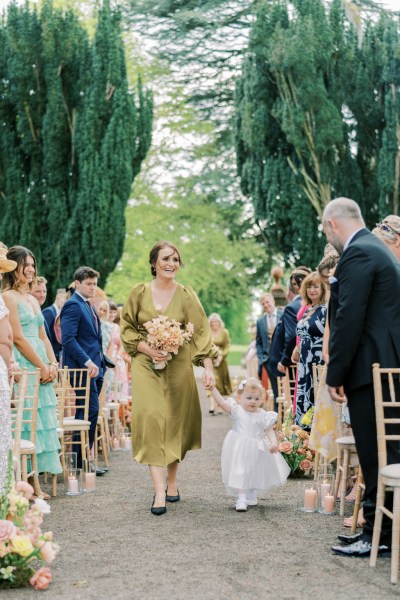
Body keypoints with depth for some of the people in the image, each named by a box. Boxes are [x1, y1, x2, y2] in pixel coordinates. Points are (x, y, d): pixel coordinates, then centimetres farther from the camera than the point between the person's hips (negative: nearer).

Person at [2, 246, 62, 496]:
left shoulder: (32, 299, 18)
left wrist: (53, 365, 3)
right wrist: (42, 367, -11)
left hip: (41, 368, 9)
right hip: (23, 367, -8)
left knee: (38, 422, 8)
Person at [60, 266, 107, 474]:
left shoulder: (89, 306, 20)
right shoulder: (73, 305, -11)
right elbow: (68, 339, -20)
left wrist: (100, 363, 17)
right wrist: (87, 362, -23)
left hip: (94, 367, 10)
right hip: (83, 368, -10)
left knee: (86, 412, 10)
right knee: (90, 411, -11)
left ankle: (79, 457, 15)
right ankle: (81, 459, -5)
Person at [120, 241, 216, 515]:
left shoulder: (186, 295, -1)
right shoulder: (139, 292, 0)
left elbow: (201, 331, -6)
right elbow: (126, 328, 6)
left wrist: (208, 366, -17)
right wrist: (147, 348, -11)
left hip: (178, 366, 1)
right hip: (147, 364, -1)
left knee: (176, 422, 8)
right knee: (151, 419, -13)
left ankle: (172, 482, 27)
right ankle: (159, 491, -15)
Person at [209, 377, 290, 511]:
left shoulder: (263, 415, -3)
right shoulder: (236, 410, -9)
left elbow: (269, 431, -2)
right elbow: (221, 402, -18)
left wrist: (274, 443, -19)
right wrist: (213, 388, -29)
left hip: (257, 450, 3)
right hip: (239, 450, -3)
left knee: (255, 473, 16)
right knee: (240, 473, -6)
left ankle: (251, 496, 36)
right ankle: (241, 499, -1)